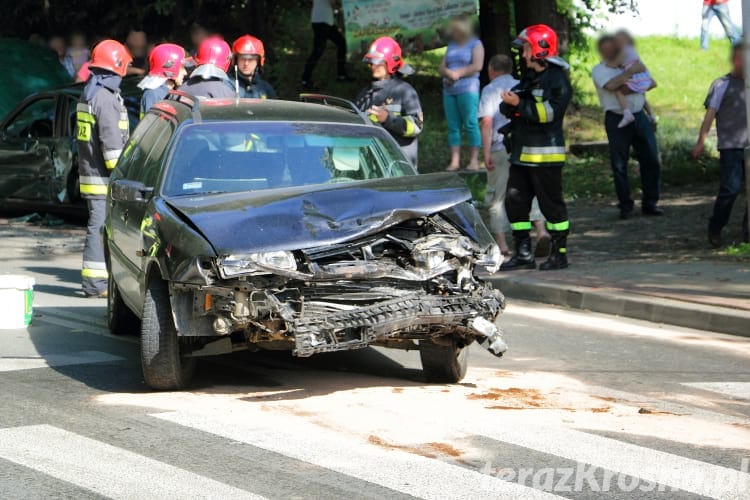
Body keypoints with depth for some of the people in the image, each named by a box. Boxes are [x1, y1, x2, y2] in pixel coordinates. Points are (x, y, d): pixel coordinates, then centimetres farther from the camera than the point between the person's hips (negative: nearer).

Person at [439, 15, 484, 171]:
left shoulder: (475, 44, 4)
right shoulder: (451, 46, 22)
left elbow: (477, 66, -9)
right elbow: (441, 67, 16)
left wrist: (458, 73, -8)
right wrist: (448, 72, -6)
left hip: (467, 89, -6)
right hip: (449, 90, 6)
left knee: (470, 124, -9)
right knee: (453, 125, 1)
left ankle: (474, 160, -9)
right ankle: (455, 161, 1)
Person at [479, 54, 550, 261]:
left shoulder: (490, 90, -1)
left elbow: (487, 122, -10)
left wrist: (486, 153, -12)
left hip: (500, 148, -3)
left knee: (498, 197, 5)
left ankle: (501, 243, 4)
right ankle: (541, 230, -17)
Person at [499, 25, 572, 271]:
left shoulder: (557, 79, -9)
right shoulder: (529, 78, 19)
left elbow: (550, 111, -22)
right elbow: (507, 109, 17)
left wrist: (520, 104, -24)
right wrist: (510, 104, -6)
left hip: (546, 154, -9)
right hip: (521, 153, 9)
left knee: (551, 203, -3)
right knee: (515, 201, 6)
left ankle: (560, 253, 5)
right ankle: (523, 253, 12)